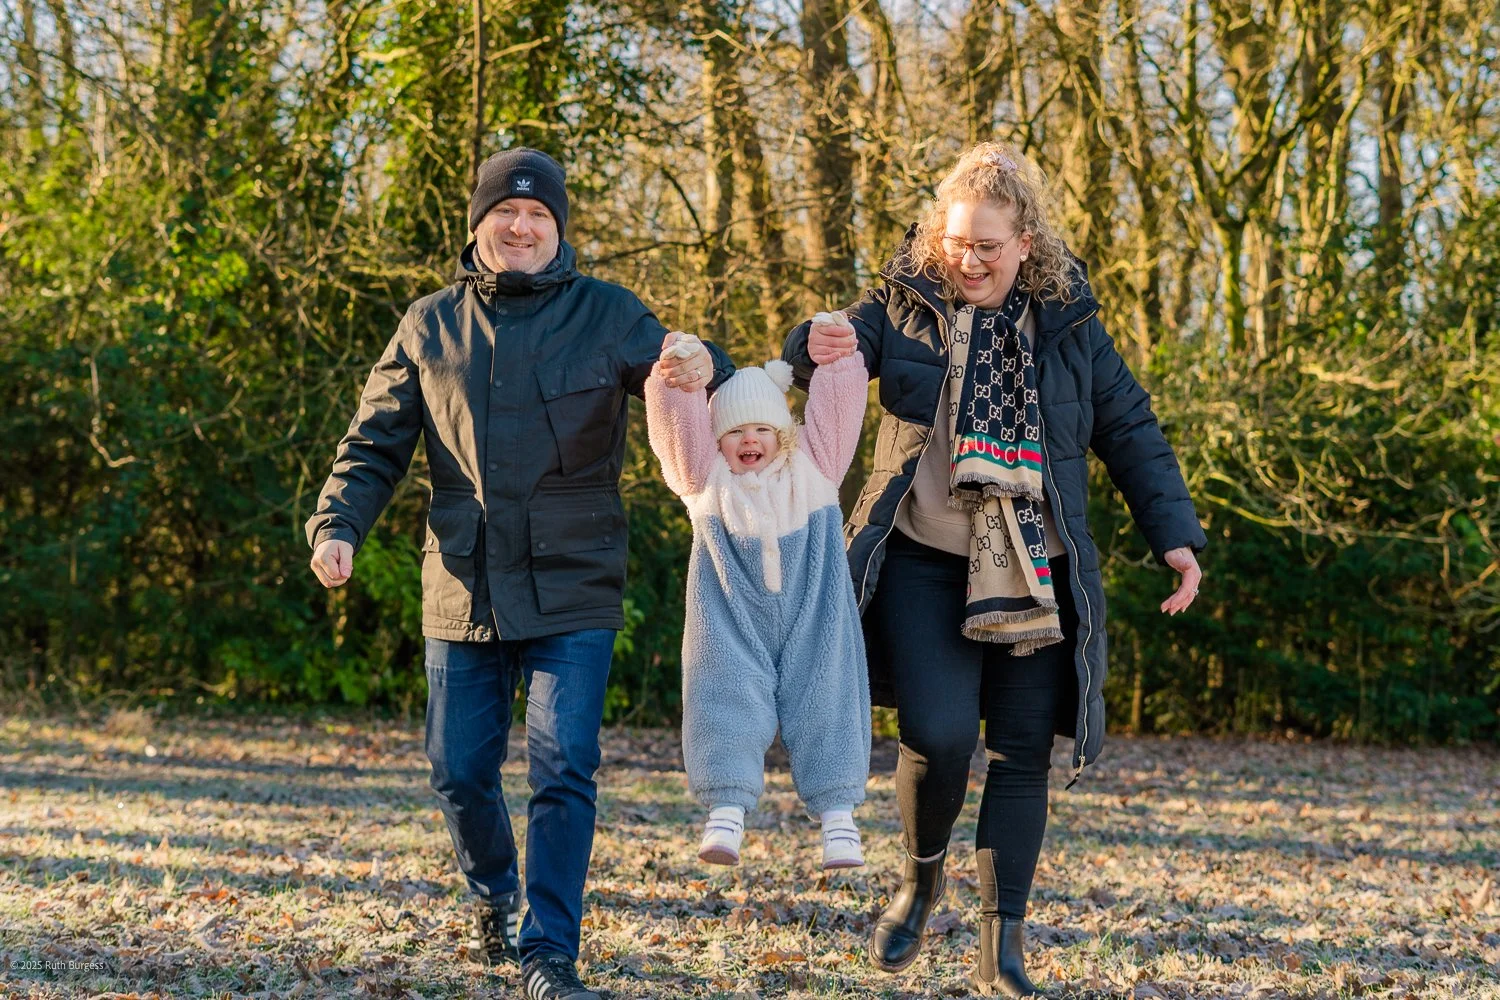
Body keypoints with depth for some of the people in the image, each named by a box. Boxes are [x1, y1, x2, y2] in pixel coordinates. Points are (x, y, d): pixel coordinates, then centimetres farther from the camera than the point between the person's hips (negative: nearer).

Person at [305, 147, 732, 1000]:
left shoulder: (608, 315, 1)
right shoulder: (431, 324, 8)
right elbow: (376, 444, 11)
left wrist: (703, 373, -24)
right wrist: (338, 524, -7)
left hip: (572, 591, -3)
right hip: (463, 596, 3)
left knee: (564, 772, -10)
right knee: (461, 773, 9)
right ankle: (497, 901, 36)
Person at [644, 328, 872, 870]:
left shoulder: (812, 467, 8)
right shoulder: (705, 479, 5)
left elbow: (836, 406, -1)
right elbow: (678, 423, -9)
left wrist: (836, 357, -20)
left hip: (810, 621, 0)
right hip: (733, 621, 0)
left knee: (823, 699, -5)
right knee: (727, 698, -12)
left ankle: (837, 815, -3)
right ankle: (726, 812, -12)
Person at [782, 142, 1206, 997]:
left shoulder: (1067, 323, 5)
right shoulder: (907, 305, 2)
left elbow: (1130, 431, 11)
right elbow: (839, 348, -2)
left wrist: (1175, 535, 4)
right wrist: (815, 346, -27)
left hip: (1033, 575, 2)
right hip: (925, 565, -2)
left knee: (1022, 756, 2)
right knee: (938, 735, -16)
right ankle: (922, 880, 14)